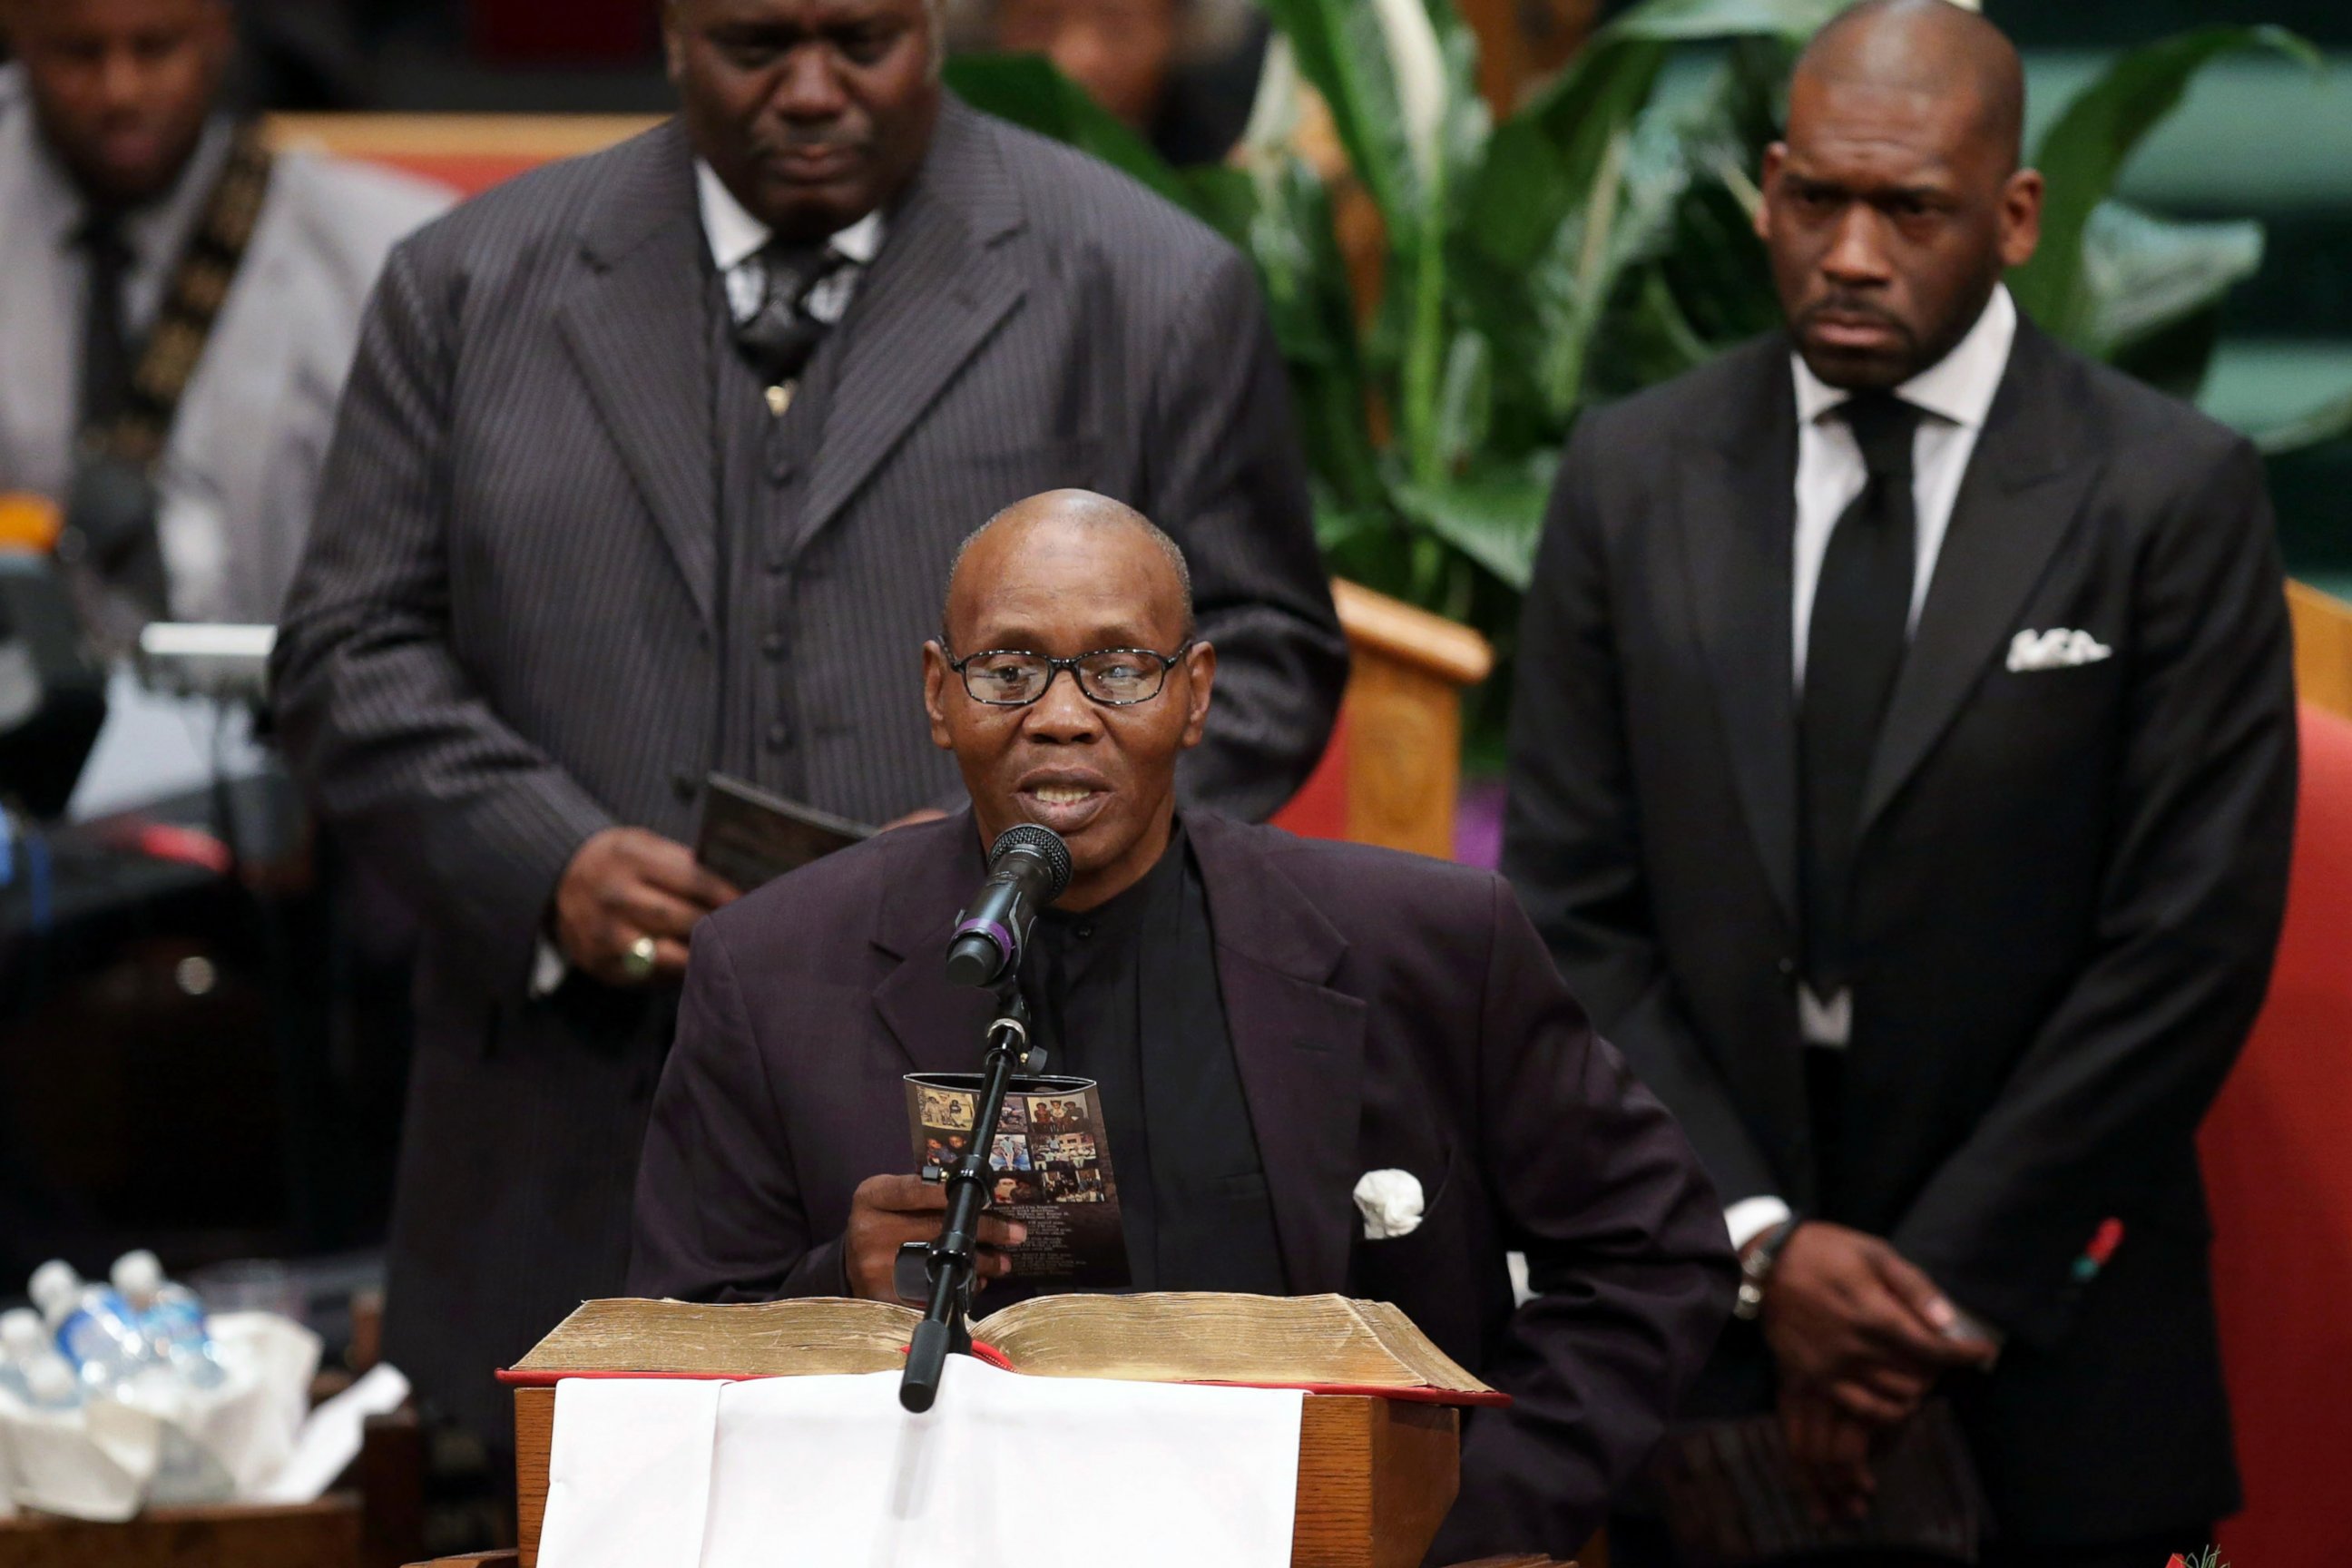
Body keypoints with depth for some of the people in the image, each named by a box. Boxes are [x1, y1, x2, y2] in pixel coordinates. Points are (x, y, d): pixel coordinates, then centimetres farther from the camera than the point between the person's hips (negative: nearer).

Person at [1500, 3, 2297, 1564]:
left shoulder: (2173, 494, -4)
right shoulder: (1632, 479, 5)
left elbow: (2193, 940, -8)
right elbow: (1573, 910, 3)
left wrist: (1944, 1284, -10)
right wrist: (1763, 1246, -7)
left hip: (2048, 1334, -2)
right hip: (1704, 1311, 2)